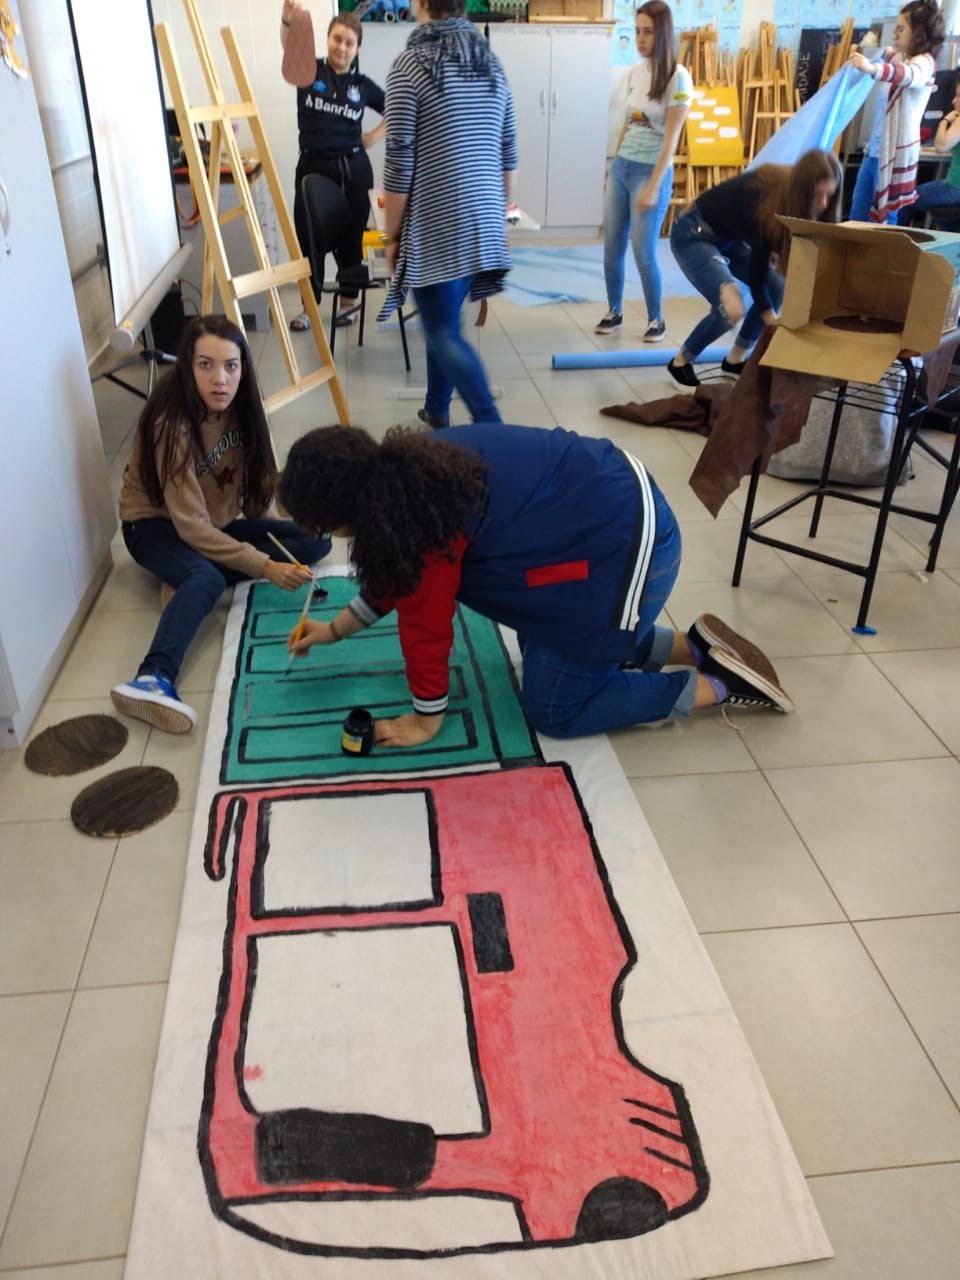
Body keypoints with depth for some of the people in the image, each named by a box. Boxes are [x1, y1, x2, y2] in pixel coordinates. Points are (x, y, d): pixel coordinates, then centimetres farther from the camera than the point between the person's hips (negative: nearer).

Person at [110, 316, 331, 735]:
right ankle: (152, 680, -55)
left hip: (219, 520, 7)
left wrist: (271, 529, -10)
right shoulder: (172, 423, -29)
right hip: (158, 523, -7)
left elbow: (253, 482, 5)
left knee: (315, 540, -11)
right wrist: (265, 566, -37)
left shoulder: (238, 405, -10)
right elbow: (191, 526, -32)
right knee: (206, 578, -39)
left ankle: (189, 583, -18)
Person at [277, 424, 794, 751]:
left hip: (625, 545, -10)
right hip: (613, 500, 10)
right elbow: (397, 574, 19)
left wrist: (426, 719, 1)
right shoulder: (403, 474, 3)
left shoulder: (423, 520, -25)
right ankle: (694, 645, 22)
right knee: (543, 652, 24)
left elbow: (424, 622, -14)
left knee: (554, 708, 2)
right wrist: (335, 629, 26)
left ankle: (718, 684, 7)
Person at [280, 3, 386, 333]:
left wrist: (374, 136, 4)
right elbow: (289, 47, -21)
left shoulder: (363, 85, 5)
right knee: (307, 238, 3)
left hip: (352, 168, 1)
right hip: (312, 166, 0)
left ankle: (349, 300, 25)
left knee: (350, 237, 9)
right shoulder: (309, 71, 0)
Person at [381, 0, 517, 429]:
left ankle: (492, 430, -8)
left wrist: (392, 235, -3)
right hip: (484, 224, 7)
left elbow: (399, 163, -11)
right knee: (443, 322, 20)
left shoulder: (410, 64, -8)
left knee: (445, 334, -2)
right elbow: (508, 153, 13)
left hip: (436, 225, -7)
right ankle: (436, 411, 31)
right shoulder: (492, 63, 11)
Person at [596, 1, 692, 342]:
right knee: (612, 248, 7)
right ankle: (614, 312, 22)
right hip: (621, 167, 6)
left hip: (651, 171, -6)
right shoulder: (635, 71, 7)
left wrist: (653, 187, -19)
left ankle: (656, 320, 13)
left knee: (643, 254, -4)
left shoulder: (677, 77, -11)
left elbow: (671, 139, -15)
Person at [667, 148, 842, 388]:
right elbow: (756, 274, -28)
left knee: (777, 288, -2)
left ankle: (735, 359, 12)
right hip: (694, 234, -8)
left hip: (729, 234, 8)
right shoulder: (767, 200, -34)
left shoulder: (788, 188, -15)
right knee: (731, 308, -23)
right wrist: (778, 329, -26)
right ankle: (680, 362, -1)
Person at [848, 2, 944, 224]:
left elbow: (909, 75, -36)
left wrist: (873, 68, -51)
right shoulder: (896, 57, 15)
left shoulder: (924, 62, -10)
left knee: (885, 219, -4)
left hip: (896, 153, -9)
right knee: (856, 218, 8)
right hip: (875, 149, 9)